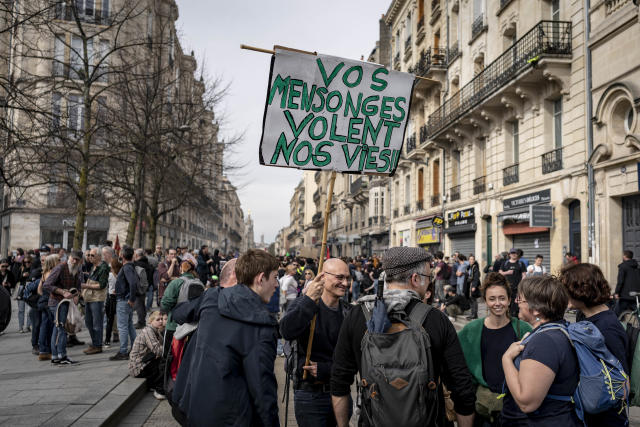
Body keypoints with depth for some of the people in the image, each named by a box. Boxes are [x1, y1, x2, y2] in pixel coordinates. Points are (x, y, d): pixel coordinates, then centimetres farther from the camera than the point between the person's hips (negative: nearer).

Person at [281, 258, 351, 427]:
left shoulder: (349, 312, 3)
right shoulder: (303, 304, -8)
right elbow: (287, 332, -30)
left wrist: (325, 370, -13)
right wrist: (310, 300, -39)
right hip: (310, 396, -4)